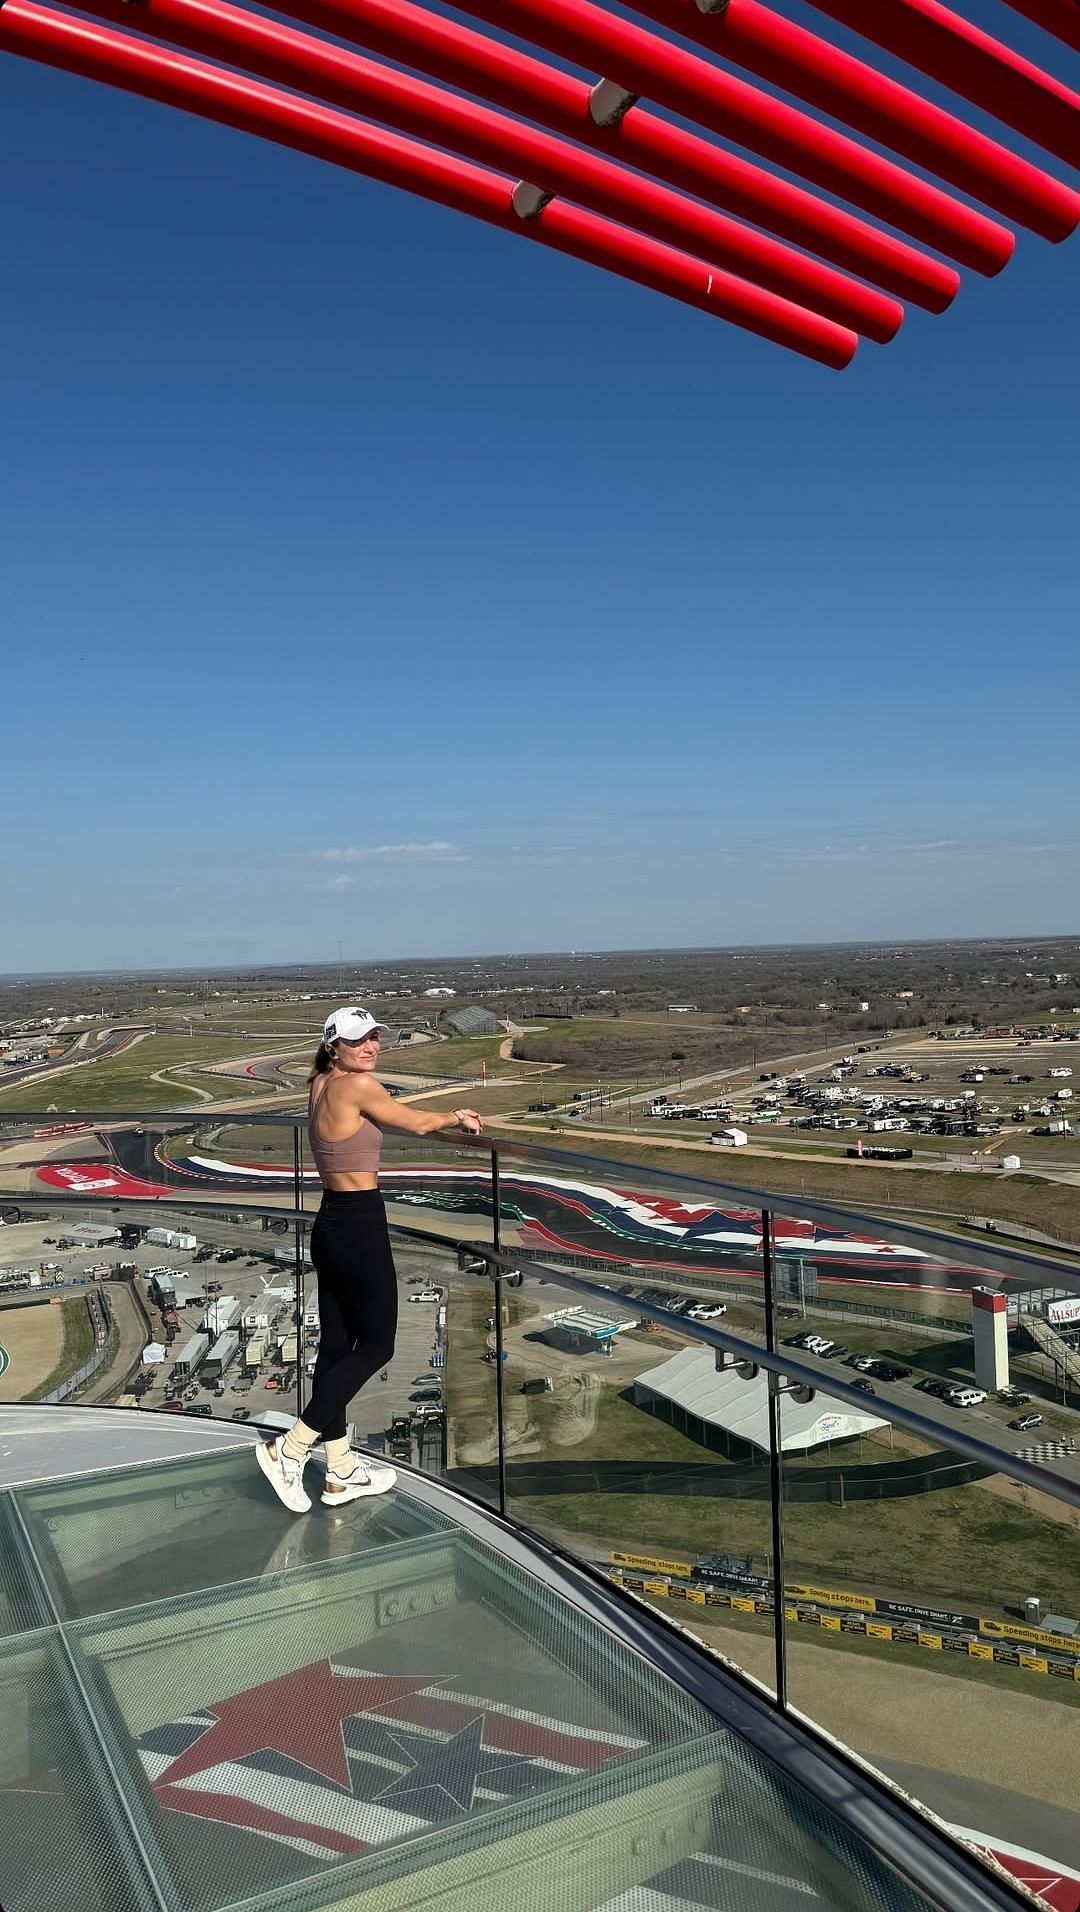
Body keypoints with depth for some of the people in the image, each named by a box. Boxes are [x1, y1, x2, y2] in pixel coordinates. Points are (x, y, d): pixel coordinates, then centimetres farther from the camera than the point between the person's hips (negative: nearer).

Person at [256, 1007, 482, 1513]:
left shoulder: (321, 1084, 9)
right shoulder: (356, 1085, -17)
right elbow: (415, 1123, -4)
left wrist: (449, 1121, 29)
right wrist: (456, 1117, 16)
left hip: (330, 1224, 9)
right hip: (360, 1226, -9)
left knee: (336, 1344, 12)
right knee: (376, 1344, 3)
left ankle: (341, 1471, 22)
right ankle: (289, 1448, 1)